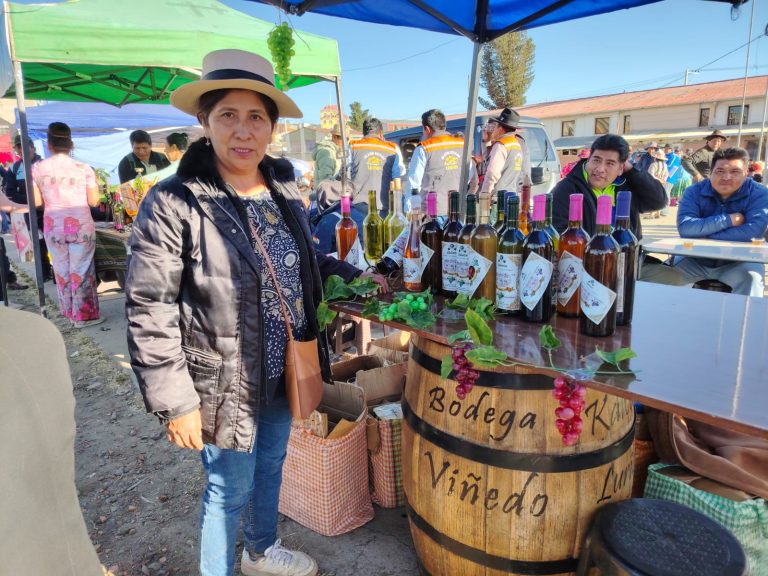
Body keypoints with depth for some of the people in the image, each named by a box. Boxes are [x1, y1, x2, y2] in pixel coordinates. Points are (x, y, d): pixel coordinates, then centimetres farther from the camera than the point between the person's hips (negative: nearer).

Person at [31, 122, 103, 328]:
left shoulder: (37, 169, -3)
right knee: (80, 271, 5)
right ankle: (83, 315, 11)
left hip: (53, 225, 3)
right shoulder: (84, 169, -9)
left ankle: (69, 312, 26)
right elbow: (94, 201, -7)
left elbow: (37, 202, -1)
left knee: (61, 270, 15)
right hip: (80, 225, -2)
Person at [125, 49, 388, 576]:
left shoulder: (284, 191, 2)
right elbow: (149, 313, -18)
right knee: (230, 489, 11)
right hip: (225, 383, -6)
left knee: (270, 467, 25)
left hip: (284, 372, 7)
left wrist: (352, 276, 3)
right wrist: (175, 400, -18)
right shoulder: (173, 204, -18)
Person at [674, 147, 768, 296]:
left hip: (737, 264, -2)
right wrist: (728, 220, -23)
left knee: (750, 276, -30)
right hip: (695, 260, 2)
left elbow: (754, 231, -26)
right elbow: (684, 227, -23)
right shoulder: (695, 191, -6)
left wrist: (702, 234, -24)